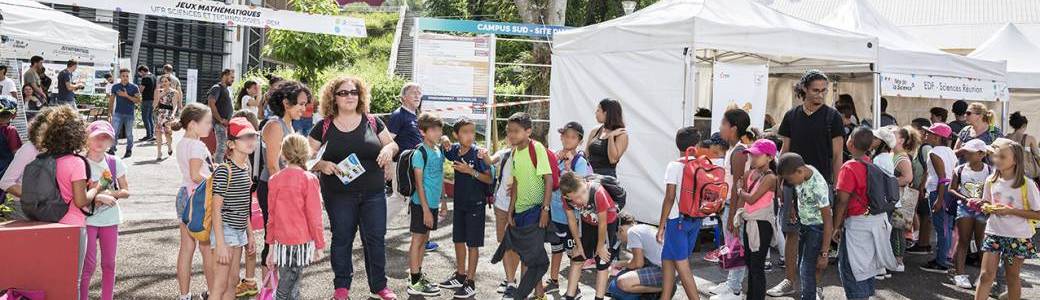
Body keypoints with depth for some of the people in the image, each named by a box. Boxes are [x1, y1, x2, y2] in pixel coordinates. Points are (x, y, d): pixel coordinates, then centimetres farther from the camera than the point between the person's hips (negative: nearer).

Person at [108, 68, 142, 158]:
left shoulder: (134, 87, -1)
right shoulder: (115, 87, 6)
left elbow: (138, 101, -6)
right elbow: (112, 99, 16)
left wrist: (127, 96, -15)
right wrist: (110, 111, 13)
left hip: (129, 114, -1)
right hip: (118, 113, 1)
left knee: (129, 134, 7)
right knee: (114, 132, -9)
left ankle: (129, 150, 18)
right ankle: (112, 149, -5)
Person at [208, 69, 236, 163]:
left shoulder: (225, 89, 17)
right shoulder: (217, 88, -11)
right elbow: (211, 103, -23)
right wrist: (220, 119, -21)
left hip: (226, 123, 9)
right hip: (220, 123, -9)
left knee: (226, 146, 14)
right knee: (222, 147, -9)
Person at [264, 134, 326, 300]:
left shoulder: (275, 180, 3)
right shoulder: (309, 180, -9)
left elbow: (271, 216, 9)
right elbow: (314, 217, -8)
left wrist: (271, 244, 17)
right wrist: (319, 245, 1)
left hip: (281, 242, 4)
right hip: (302, 241, -4)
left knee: (287, 284, 13)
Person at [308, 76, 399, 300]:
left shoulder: (372, 122, 3)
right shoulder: (324, 127, 0)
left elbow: (392, 144, 11)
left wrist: (388, 149, -12)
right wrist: (322, 165, -19)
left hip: (373, 193, 1)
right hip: (338, 195, -1)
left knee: (376, 238, 4)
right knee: (341, 239, 9)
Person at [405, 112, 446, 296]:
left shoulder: (439, 152, 9)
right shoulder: (420, 153, -15)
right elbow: (419, 183, -16)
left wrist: (443, 202, 17)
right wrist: (426, 209, -18)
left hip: (433, 204, 8)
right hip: (421, 204, -8)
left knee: (424, 239, 15)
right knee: (418, 239, -2)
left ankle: (418, 275, 26)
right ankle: (415, 283, 2)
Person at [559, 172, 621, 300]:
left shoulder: (597, 192, -42)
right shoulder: (567, 197, -28)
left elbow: (602, 223, -27)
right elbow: (571, 220, -10)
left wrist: (601, 246, -14)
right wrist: (579, 245, -2)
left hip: (608, 223, -4)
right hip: (587, 223, 4)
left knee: (602, 262, -3)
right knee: (577, 259, 7)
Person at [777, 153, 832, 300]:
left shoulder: (818, 186, -31)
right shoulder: (802, 172, -10)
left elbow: (828, 221, -27)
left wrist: (824, 253, -25)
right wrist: (793, 208, 3)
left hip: (817, 228, -8)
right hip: (803, 223, 8)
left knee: (807, 270, -10)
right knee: (801, 266, 15)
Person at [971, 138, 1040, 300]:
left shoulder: (1026, 184, -12)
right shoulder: (991, 181, 0)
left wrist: (1011, 210, -20)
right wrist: (986, 207, -7)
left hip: (1017, 237, -3)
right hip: (994, 233, 3)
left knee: (1012, 277, 10)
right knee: (986, 274, -2)